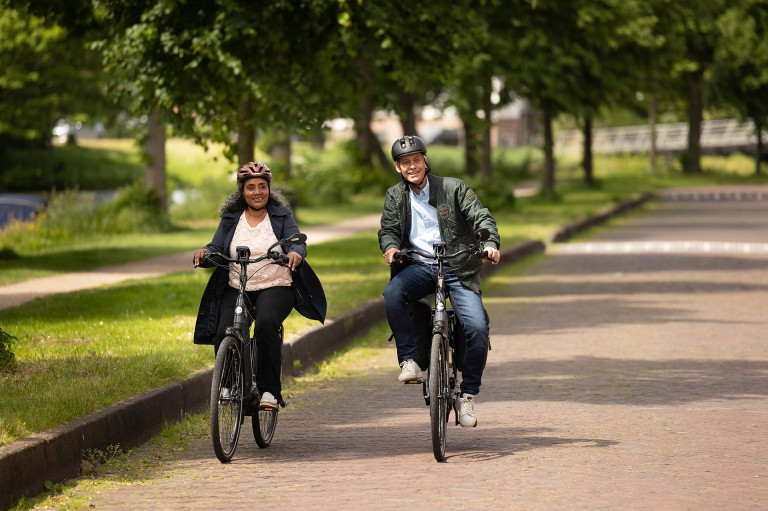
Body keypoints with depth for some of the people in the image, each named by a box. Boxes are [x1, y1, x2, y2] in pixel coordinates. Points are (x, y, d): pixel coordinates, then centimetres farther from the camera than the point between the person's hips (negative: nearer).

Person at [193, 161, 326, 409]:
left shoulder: (281, 216, 9)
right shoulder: (230, 219, 13)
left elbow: (296, 240, -5)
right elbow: (217, 248, 4)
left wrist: (295, 252, -30)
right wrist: (205, 253, -20)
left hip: (276, 288, -2)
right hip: (236, 289, 2)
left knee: (266, 324, -33)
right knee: (223, 335, -22)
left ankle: (270, 390, -24)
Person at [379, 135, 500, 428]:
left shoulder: (453, 188, 1)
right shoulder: (395, 197, 12)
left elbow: (481, 217, -4)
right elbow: (388, 229, 8)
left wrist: (490, 244, -24)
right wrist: (390, 247, -17)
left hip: (457, 268, -2)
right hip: (419, 267, 2)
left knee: (477, 328, -20)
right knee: (392, 293, -33)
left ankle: (468, 395, -3)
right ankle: (409, 359, -22)